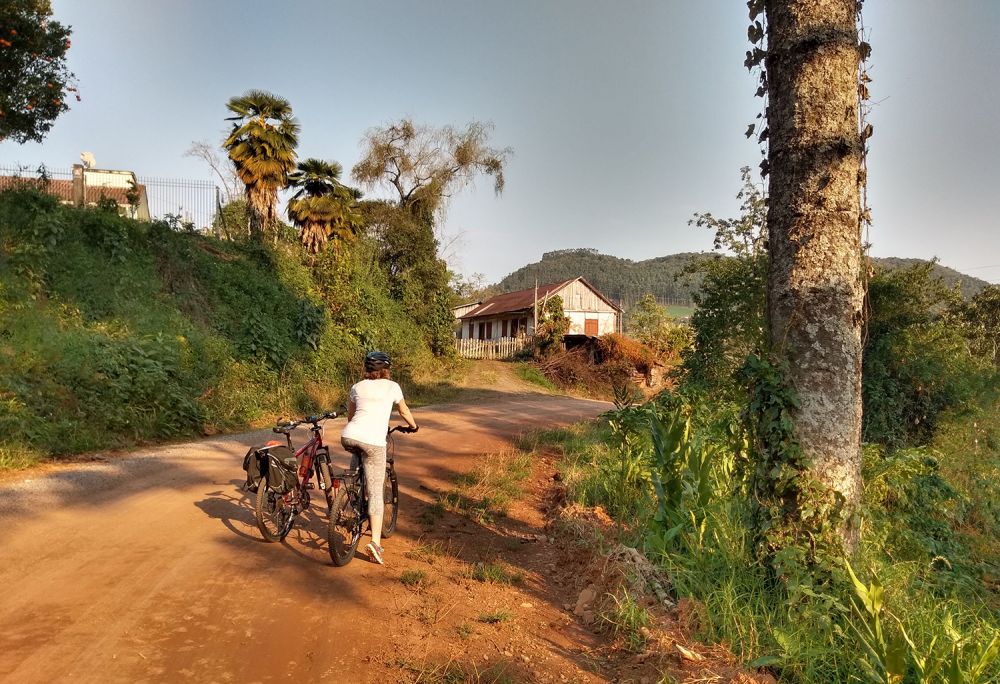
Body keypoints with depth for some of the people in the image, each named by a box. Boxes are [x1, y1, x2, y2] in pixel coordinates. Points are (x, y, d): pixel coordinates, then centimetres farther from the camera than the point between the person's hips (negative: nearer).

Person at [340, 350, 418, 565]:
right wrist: (413, 426, 43)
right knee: (375, 493, 2)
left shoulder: (357, 387, 19)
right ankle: (375, 542, -7)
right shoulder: (392, 387, 11)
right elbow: (404, 412, 25)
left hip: (348, 437, 3)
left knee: (357, 455, 40)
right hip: (374, 441, -3)